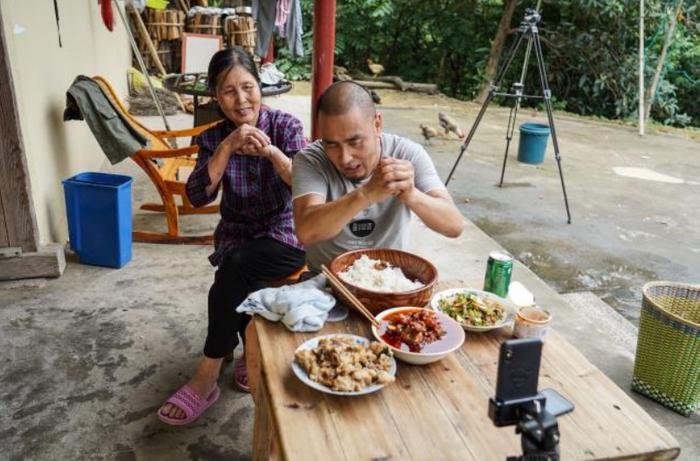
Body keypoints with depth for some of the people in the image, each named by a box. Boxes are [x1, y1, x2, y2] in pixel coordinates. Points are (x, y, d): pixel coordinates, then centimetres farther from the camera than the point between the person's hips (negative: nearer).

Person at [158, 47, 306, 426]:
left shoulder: (286, 126, -5)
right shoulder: (213, 137, 1)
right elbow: (197, 197, -13)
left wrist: (271, 151, -28)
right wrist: (228, 146, -23)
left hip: (284, 236, -2)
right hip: (236, 236, 2)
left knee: (235, 267, -29)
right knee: (238, 280, -29)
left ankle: (209, 372, -14)